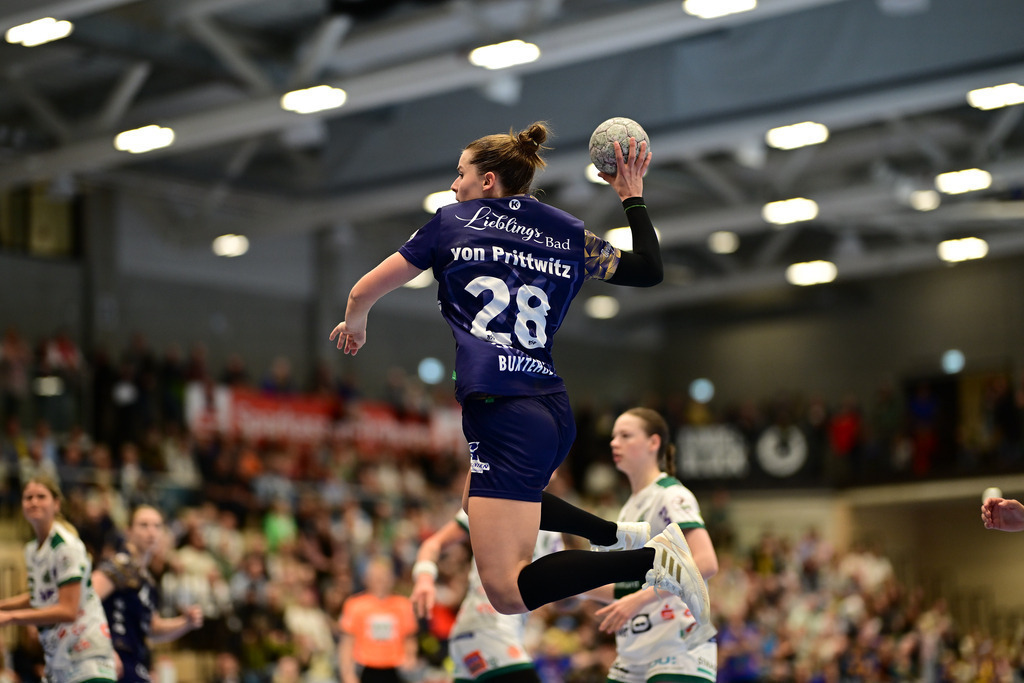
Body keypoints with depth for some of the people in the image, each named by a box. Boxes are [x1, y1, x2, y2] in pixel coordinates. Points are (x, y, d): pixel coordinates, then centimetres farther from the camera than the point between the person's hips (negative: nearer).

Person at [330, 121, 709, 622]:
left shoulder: (451, 222, 7)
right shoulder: (568, 233, 14)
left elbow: (364, 291, 14)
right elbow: (648, 270, 22)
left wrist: (354, 325, 37)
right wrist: (632, 197, 31)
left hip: (502, 411, -7)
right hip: (554, 409, 7)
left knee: (507, 593, -10)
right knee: (477, 502, 37)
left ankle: (650, 560, -21)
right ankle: (622, 535, 24)